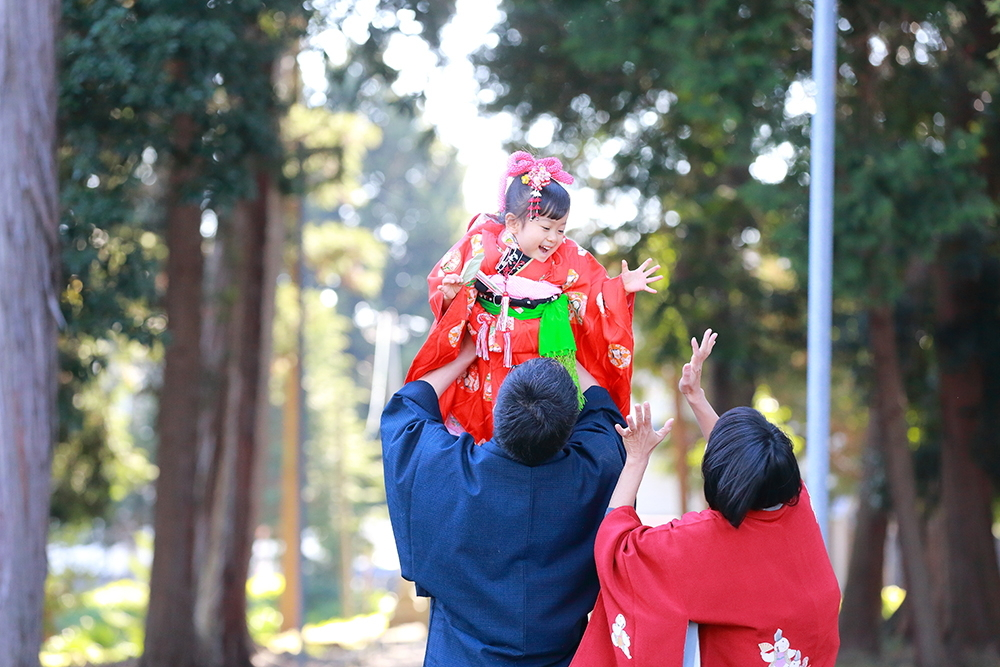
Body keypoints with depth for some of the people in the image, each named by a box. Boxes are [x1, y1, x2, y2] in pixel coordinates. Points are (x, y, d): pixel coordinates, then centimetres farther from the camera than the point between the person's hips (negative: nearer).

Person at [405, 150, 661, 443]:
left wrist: (621, 288, -12)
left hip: (540, 361, 1)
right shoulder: (480, 246, -8)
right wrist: (449, 293, -22)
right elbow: (442, 278, -1)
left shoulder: (570, 260, -2)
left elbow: (596, 297, 4)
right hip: (482, 361, -1)